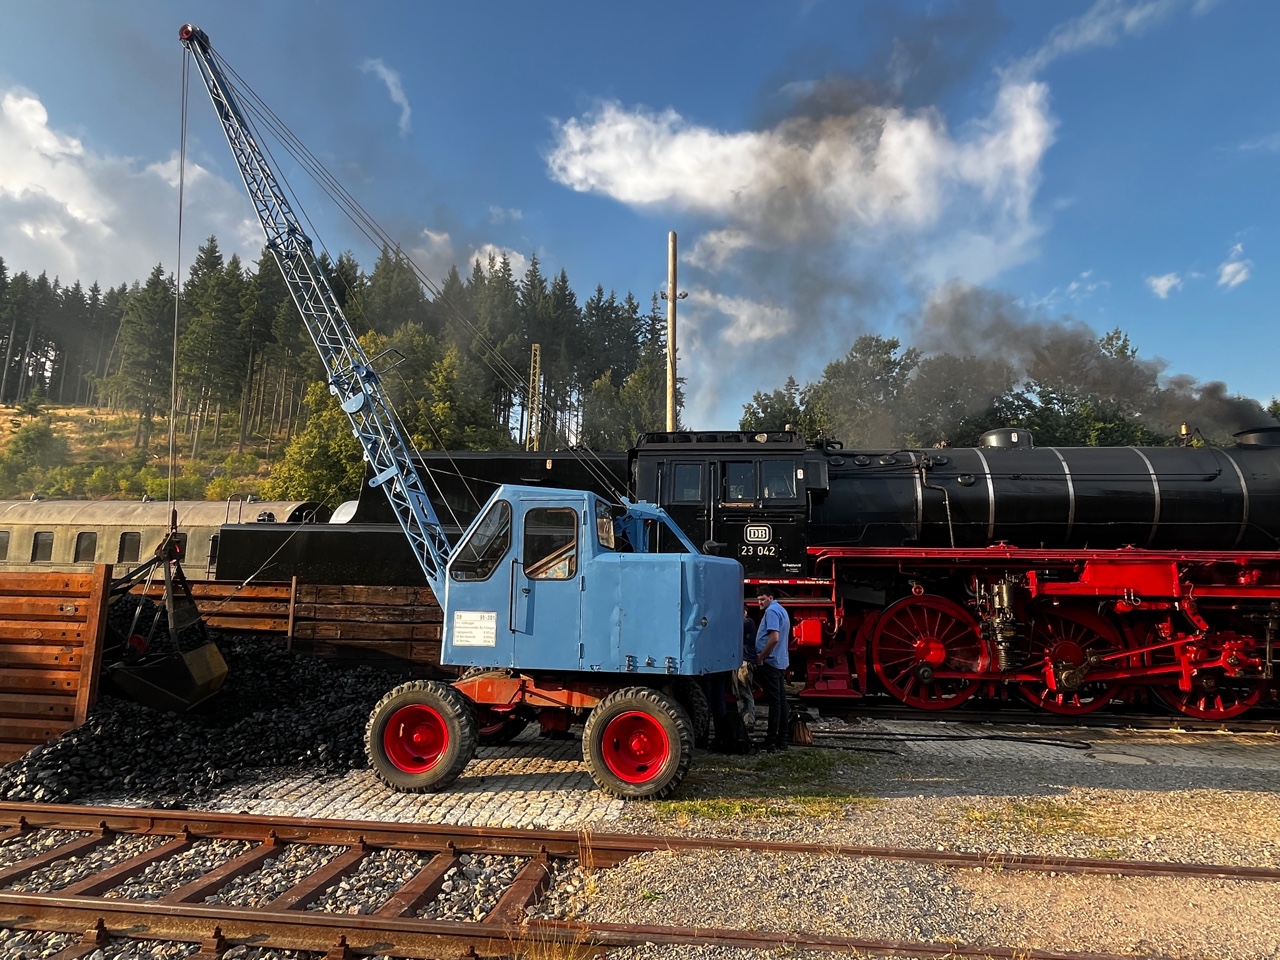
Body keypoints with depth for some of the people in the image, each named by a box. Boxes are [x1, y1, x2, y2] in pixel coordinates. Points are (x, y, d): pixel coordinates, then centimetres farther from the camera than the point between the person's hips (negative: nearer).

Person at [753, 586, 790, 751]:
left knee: (774, 701, -7)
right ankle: (782, 740, 14)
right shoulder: (782, 610, 18)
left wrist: (760, 658, -16)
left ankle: (771, 741, -4)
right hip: (781, 662, 10)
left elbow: (774, 638, -24)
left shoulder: (771, 611, -13)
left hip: (770, 662, -10)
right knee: (781, 700, 9)